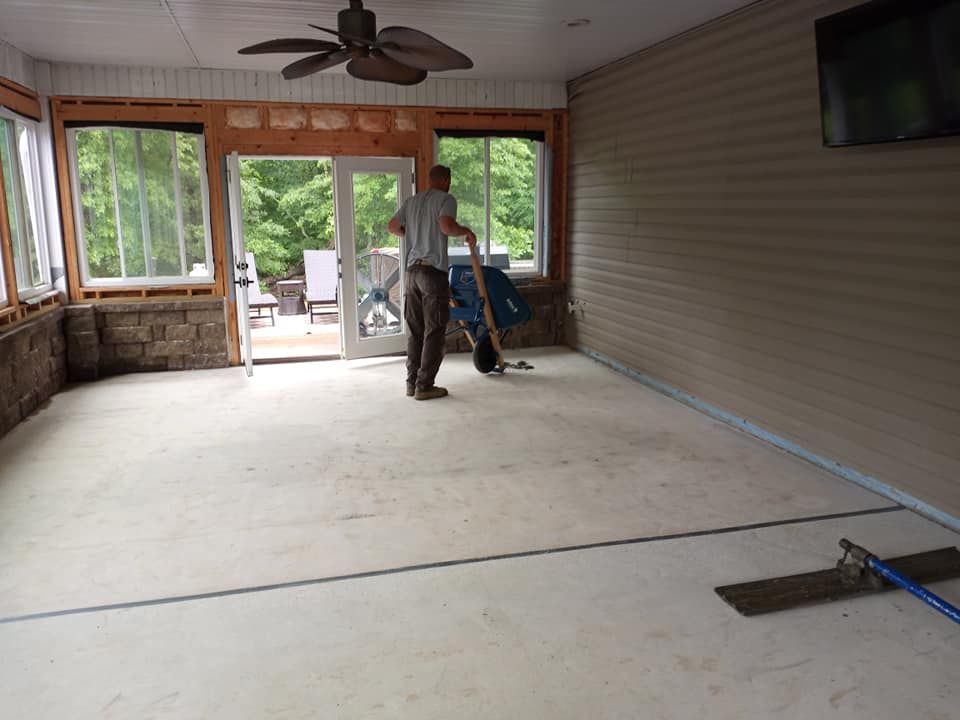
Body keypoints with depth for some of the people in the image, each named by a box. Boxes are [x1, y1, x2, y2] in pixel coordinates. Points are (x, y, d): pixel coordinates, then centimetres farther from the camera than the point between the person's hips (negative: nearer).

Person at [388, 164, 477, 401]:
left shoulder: (412, 201, 16)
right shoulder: (446, 199, -5)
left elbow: (392, 226, 22)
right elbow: (447, 226, -22)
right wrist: (467, 231, -3)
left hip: (412, 270, 7)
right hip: (433, 271, -7)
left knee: (415, 330, 12)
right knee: (434, 332, -2)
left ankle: (412, 382, 17)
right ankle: (425, 386, -1)